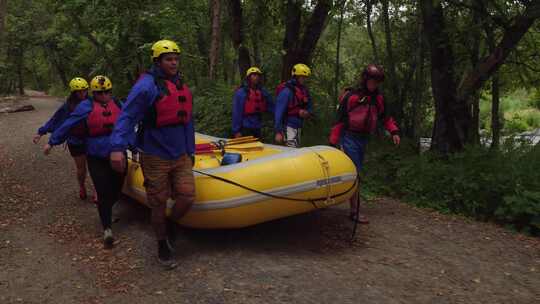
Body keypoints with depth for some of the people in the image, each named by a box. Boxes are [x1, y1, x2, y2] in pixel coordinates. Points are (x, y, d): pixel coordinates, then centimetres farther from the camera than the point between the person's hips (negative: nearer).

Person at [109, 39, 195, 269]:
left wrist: (191, 151, 20)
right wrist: (117, 148, -30)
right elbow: (127, 117, -19)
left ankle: (170, 227, 27)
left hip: (180, 156, 6)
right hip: (155, 157, -6)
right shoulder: (147, 86, -13)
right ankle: (163, 247, 26)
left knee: (187, 196, -4)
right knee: (158, 205, 6)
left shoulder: (182, 87, 11)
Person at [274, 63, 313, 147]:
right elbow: (279, 112, -18)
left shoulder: (304, 90, 8)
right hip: (289, 127, -8)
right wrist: (278, 132, -21)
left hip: (298, 126, 8)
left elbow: (310, 107, 18)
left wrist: (307, 112, -8)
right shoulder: (286, 90, -15)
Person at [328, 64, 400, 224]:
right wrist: (333, 142, -11)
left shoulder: (378, 98, 9)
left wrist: (394, 131, 0)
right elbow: (339, 120, -9)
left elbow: (385, 117, 18)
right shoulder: (351, 96, -10)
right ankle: (354, 212, -6)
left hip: (364, 139, 7)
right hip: (350, 138, -7)